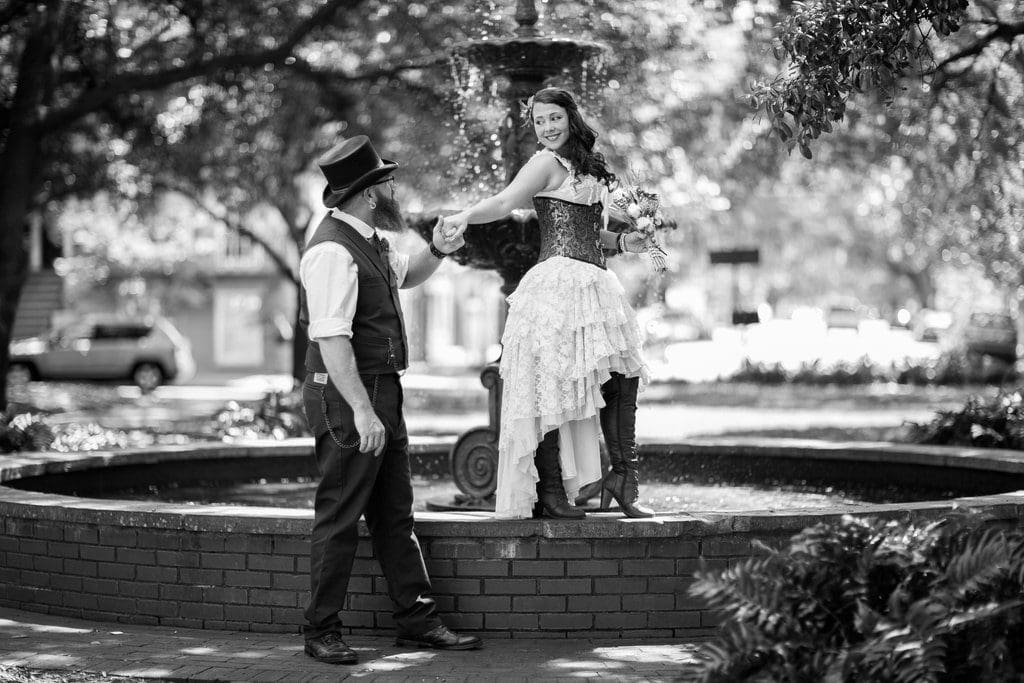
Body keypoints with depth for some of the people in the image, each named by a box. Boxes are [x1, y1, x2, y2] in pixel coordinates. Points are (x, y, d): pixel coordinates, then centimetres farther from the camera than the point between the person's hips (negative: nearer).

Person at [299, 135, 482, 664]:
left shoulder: (367, 239, 12)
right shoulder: (332, 250, -19)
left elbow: (406, 275, 33)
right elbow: (331, 339, -25)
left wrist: (437, 250, 12)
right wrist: (361, 410, -28)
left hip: (382, 391, 10)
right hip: (348, 398, -10)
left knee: (394, 515, 13)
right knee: (339, 517, -2)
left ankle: (417, 621, 19)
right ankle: (321, 633, 7)